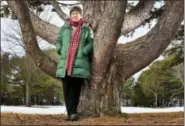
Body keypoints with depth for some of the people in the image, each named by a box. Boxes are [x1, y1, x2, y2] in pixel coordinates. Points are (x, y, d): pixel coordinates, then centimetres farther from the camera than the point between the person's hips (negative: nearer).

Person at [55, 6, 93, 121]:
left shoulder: (87, 28, 8)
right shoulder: (64, 27, 15)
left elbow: (91, 43, 3)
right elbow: (58, 41, 20)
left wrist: (84, 52, -11)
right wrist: (60, 50, 3)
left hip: (80, 62, -2)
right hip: (65, 62, 2)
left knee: (76, 88, -2)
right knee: (67, 89, -2)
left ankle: (72, 113, 5)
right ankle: (72, 113, 1)